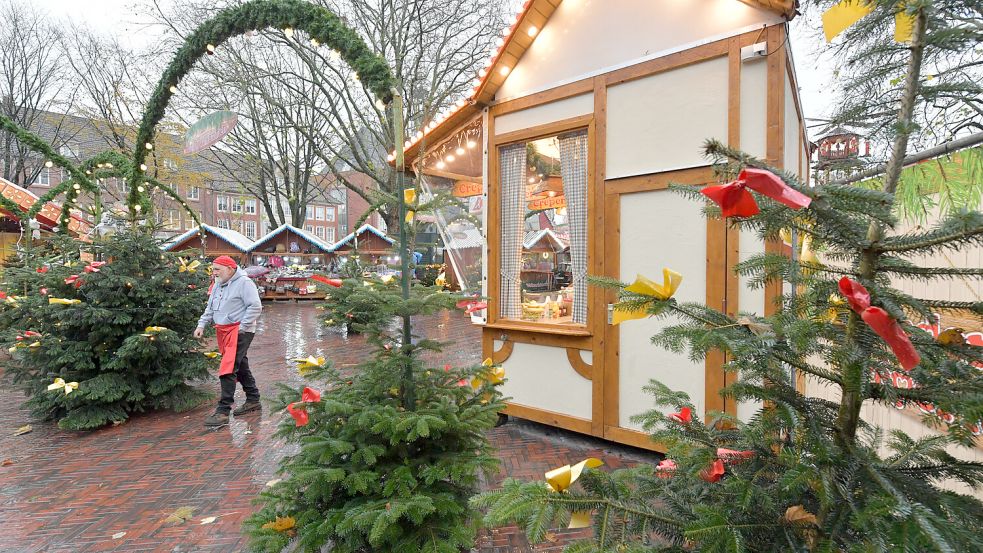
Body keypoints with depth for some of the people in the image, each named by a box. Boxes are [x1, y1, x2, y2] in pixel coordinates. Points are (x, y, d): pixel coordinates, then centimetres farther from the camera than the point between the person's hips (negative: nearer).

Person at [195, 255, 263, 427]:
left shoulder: (244, 282, -12)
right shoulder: (217, 285, 15)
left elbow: (255, 307, -18)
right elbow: (210, 308, 23)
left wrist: (242, 327, -19)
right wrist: (201, 324, 9)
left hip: (239, 331, -9)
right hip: (224, 332, 9)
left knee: (228, 369, -13)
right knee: (240, 366, 16)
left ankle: (223, 411, -8)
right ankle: (253, 400, 29)